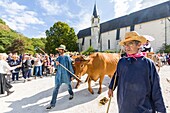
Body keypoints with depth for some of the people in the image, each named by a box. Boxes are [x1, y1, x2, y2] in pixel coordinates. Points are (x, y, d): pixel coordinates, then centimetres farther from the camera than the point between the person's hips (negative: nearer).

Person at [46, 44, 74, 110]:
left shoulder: (67, 57, -9)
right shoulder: (58, 58, 5)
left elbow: (70, 67, -6)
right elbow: (55, 66, 12)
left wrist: (71, 75, -6)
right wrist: (56, 64, -12)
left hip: (66, 75, -3)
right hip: (59, 75, 4)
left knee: (69, 85, 18)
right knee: (56, 88, 1)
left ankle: (71, 94, 48)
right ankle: (52, 104, 9)